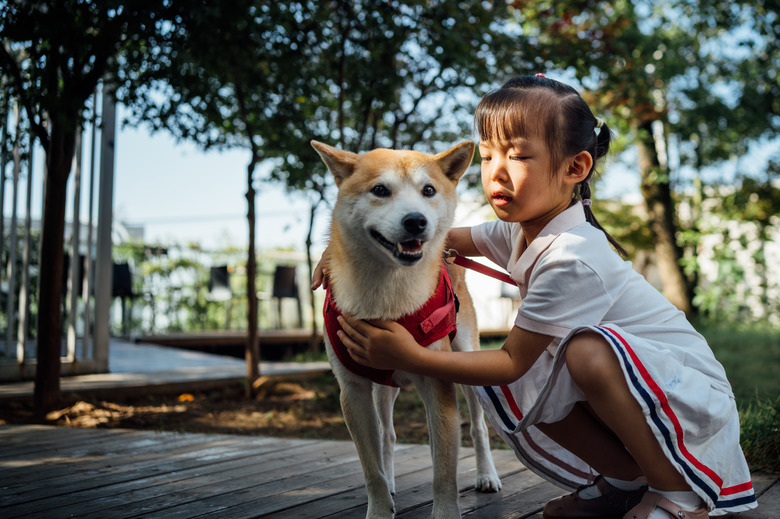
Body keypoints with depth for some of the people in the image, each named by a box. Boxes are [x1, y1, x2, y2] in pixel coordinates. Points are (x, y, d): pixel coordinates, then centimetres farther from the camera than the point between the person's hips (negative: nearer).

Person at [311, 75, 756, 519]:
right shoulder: (521, 230, -1)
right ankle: (627, 481, 5)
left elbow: (513, 361, -23)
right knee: (506, 393, -10)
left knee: (588, 351, -37)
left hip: (692, 388, -8)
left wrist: (411, 358, -26)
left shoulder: (571, 259, -28)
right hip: (625, 384, 8)